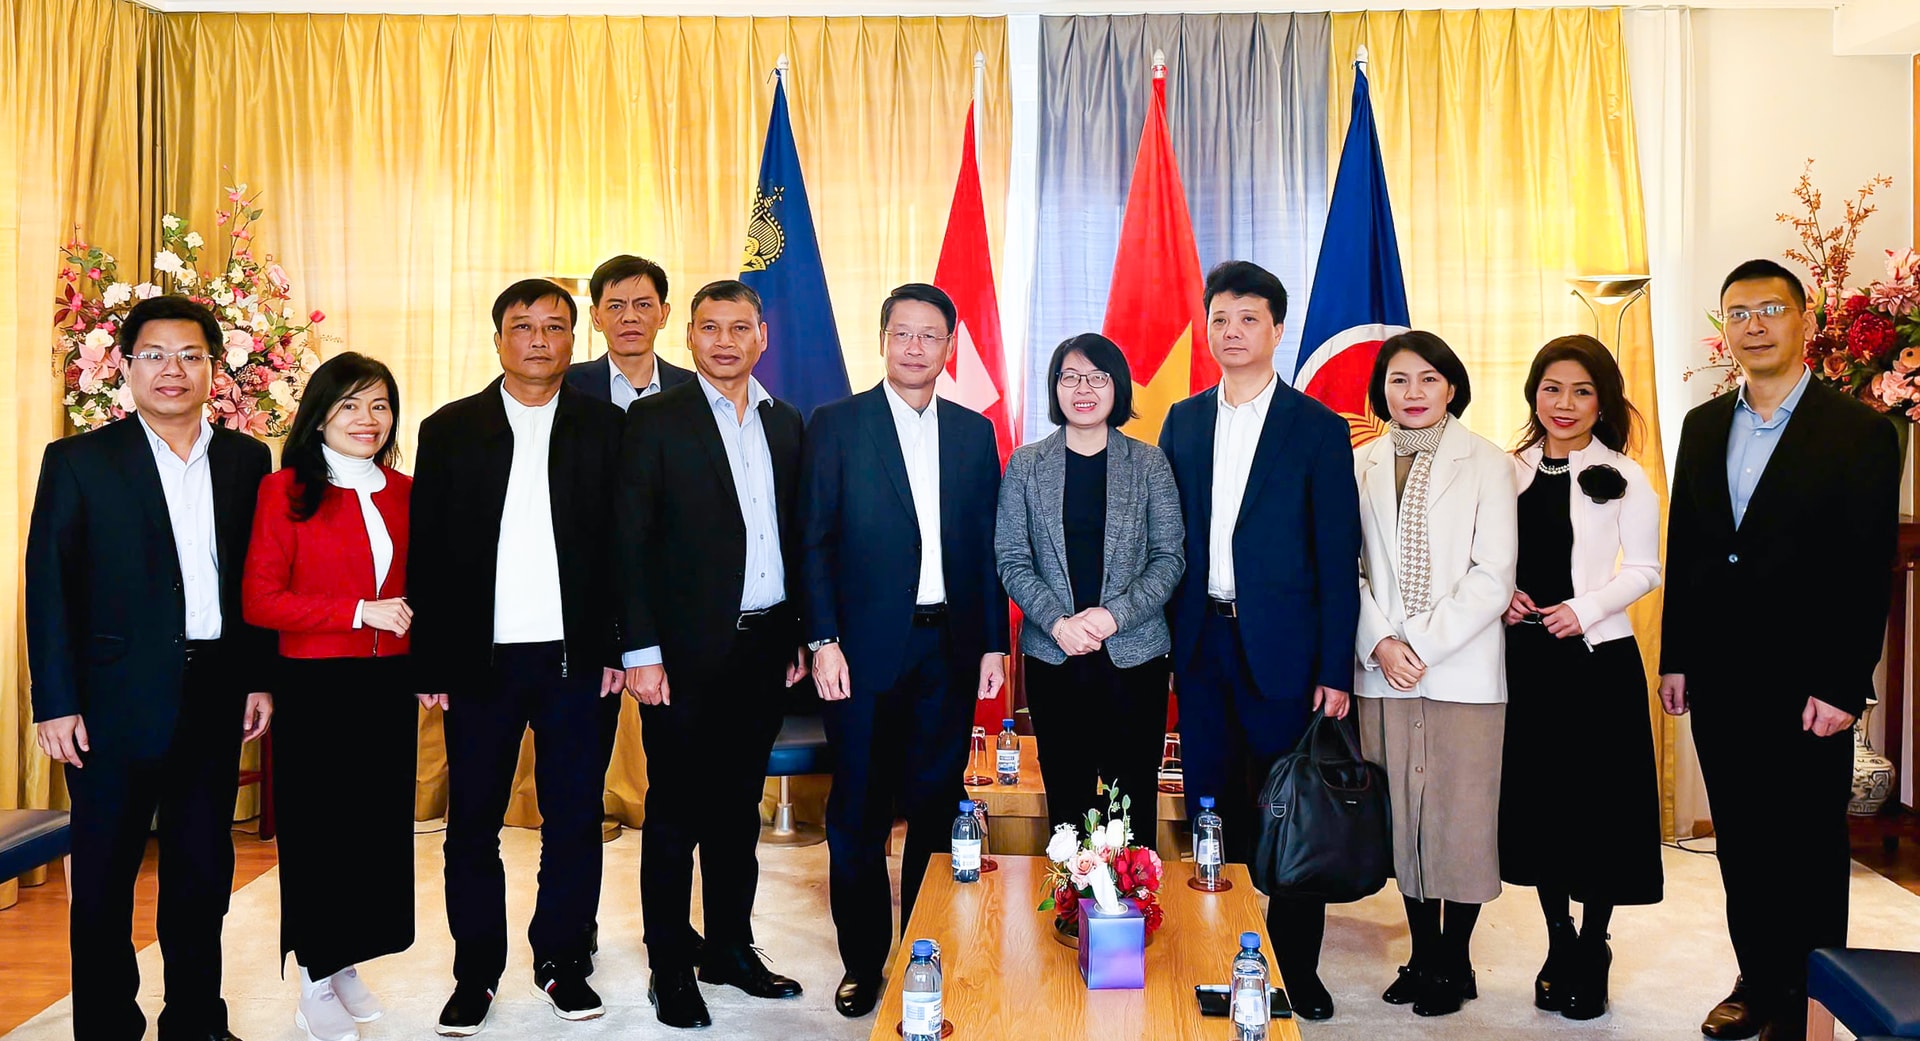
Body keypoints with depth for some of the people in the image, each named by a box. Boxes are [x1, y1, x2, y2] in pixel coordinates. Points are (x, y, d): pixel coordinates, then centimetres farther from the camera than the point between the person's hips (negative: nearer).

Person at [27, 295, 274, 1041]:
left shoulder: (247, 460, 8)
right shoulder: (78, 461, -1)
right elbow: (49, 588, -4)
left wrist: (261, 677, 5)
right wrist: (55, 703, -9)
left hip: (216, 694, 3)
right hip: (118, 696, -3)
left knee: (203, 869, 12)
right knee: (104, 874, 7)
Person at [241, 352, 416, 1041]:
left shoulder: (403, 493, 9)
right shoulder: (286, 491, -6)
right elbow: (260, 600, -10)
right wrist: (359, 612, -16)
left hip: (389, 685, 5)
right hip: (316, 686, -4)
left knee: (378, 825, 8)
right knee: (317, 828, 3)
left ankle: (347, 965, 24)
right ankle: (316, 986, 16)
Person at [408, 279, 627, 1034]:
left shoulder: (607, 428, 5)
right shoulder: (449, 430, 5)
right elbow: (427, 553, 3)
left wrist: (619, 646, -4)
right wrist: (430, 662, -2)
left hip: (576, 657, 0)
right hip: (480, 658, 0)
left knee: (574, 818, 7)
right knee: (472, 823, 8)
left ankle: (562, 960, 22)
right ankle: (476, 972, 22)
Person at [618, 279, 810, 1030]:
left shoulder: (786, 423, 11)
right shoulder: (656, 420, -4)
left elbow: (794, 535, 12)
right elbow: (631, 543, -8)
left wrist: (799, 635, 8)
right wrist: (641, 651, -13)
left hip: (765, 648, 5)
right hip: (687, 650, -4)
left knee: (739, 806, 15)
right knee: (675, 814, 5)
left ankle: (730, 948, 28)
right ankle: (669, 969, 17)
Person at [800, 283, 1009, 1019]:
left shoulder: (973, 432, 10)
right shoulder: (837, 424, 1)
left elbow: (987, 545, 10)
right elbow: (815, 540, -3)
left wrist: (993, 643, 6)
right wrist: (823, 640, -10)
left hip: (950, 647, 3)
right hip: (865, 649, -2)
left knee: (936, 806, 9)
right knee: (858, 815, 5)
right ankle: (863, 963, 18)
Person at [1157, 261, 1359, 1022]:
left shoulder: (1319, 429, -2)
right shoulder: (1183, 421, 10)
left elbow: (1337, 558, -4)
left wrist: (1334, 669, -9)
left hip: (1281, 646, -3)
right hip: (1199, 642, 4)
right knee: (1212, 808, 10)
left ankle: (1296, 968, 18)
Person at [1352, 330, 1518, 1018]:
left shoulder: (1487, 464, 0)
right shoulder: (1360, 466, 8)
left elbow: (1494, 574, -6)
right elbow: (1349, 568, 6)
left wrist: (1421, 644, -13)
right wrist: (1380, 643, -9)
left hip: (1463, 671, -2)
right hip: (1384, 671, 3)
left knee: (1461, 817, 2)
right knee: (1403, 816, 8)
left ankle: (1454, 961, 16)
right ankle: (1421, 953, 21)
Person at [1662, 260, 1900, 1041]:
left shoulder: (1859, 433, -7)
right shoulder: (1703, 426, 9)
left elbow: (1868, 571, -10)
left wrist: (1842, 687, -15)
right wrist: (1675, 659, 7)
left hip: (1804, 684, -5)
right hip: (1717, 680, 5)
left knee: (1808, 850, 7)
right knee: (1741, 842, 14)